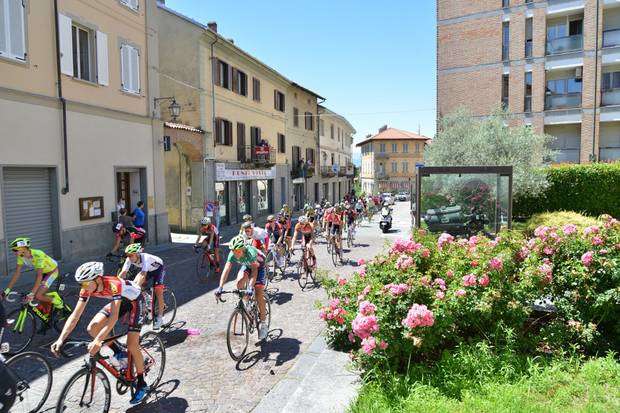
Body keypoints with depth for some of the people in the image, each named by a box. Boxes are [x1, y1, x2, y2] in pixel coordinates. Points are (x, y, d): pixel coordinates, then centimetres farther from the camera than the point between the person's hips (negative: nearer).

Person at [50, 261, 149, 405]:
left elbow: (114, 317, -45)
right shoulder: (87, 289, -19)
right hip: (119, 301, 7)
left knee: (132, 345, -12)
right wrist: (60, 340, -28)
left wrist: (98, 340, -54)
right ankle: (119, 353, 6)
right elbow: (75, 315, -18)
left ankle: (142, 385, 7)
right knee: (92, 328, -16)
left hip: (134, 300, -7)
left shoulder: (113, 285, -39)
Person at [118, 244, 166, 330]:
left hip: (158, 269, -6)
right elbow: (123, 273, -26)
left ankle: (160, 317, -10)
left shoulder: (145, 258, -40)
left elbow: (143, 276, -48)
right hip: (147, 270, 6)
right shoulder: (129, 259, -23)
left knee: (158, 290, -18)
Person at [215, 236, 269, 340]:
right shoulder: (232, 254, -28)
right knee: (239, 283, -25)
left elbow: (254, 270, -47)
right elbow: (226, 270, -33)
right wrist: (220, 287, -45)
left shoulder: (250, 252, -41)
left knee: (259, 294, -13)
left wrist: (250, 287, -59)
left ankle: (263, 324, 0)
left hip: (259, 266, -4)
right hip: (247, 265, 5)